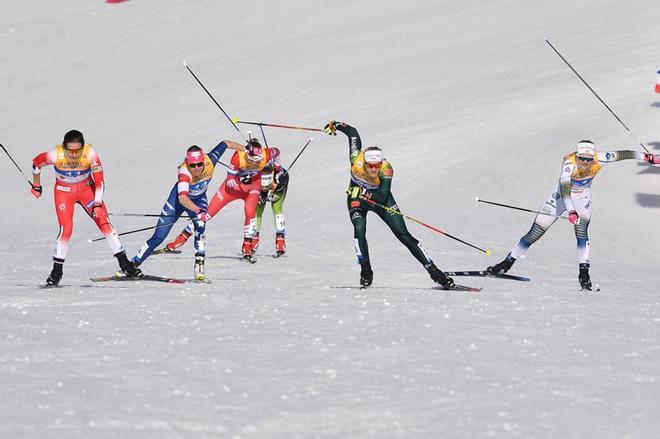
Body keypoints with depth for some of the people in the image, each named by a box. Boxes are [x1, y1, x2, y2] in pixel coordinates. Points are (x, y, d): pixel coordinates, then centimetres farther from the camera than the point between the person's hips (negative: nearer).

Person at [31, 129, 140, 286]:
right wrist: (36, 186, 5)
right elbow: (36, 162, -8)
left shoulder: (90, 154, -28)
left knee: (104, 223, -9)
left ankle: (124, 263, -2)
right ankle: (57, 271, -1)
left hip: (87, 189, 1)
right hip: (64, 192, -1)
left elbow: (99, 181, -20)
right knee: (66, 229, -14)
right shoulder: (56, 156, -28)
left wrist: (97, 204, -28)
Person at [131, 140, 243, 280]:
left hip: (199, 199, 3)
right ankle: (134, 263, 16)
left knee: (200, 228, -27)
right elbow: (182, 197, -54)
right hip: (179, 198, -3)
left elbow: (225, 144, -14)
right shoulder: (184, 172, -41)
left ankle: (199, 267, -21)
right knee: (159, 236, -1)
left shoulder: (209, 161, -31)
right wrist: (198, 211, -70)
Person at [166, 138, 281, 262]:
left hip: (253, 184, 1)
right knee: (209, 211, 0)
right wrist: (240, 182, -45)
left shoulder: (266, 155, -30)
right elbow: (230, 181, -25)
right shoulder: (238, 156, -34)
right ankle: (182, 238, 14)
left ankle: (247, 248, -15)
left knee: (250, 210, -29)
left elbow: (277, 152, -3)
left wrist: (277, 169, 7)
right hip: (235, 184, -1)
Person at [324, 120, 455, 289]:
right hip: (356, 199, 1)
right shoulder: (357, 159, -29)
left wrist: (363, 194, -55)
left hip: (380, 199, -1)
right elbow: (353, 133, -13)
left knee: (403, 234, -7)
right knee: (359, 229, -26)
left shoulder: (386, 169, -35)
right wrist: (336, 125, -15)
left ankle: (433, 270, -4)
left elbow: (382, 197, -43)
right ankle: (366, 271, -11)